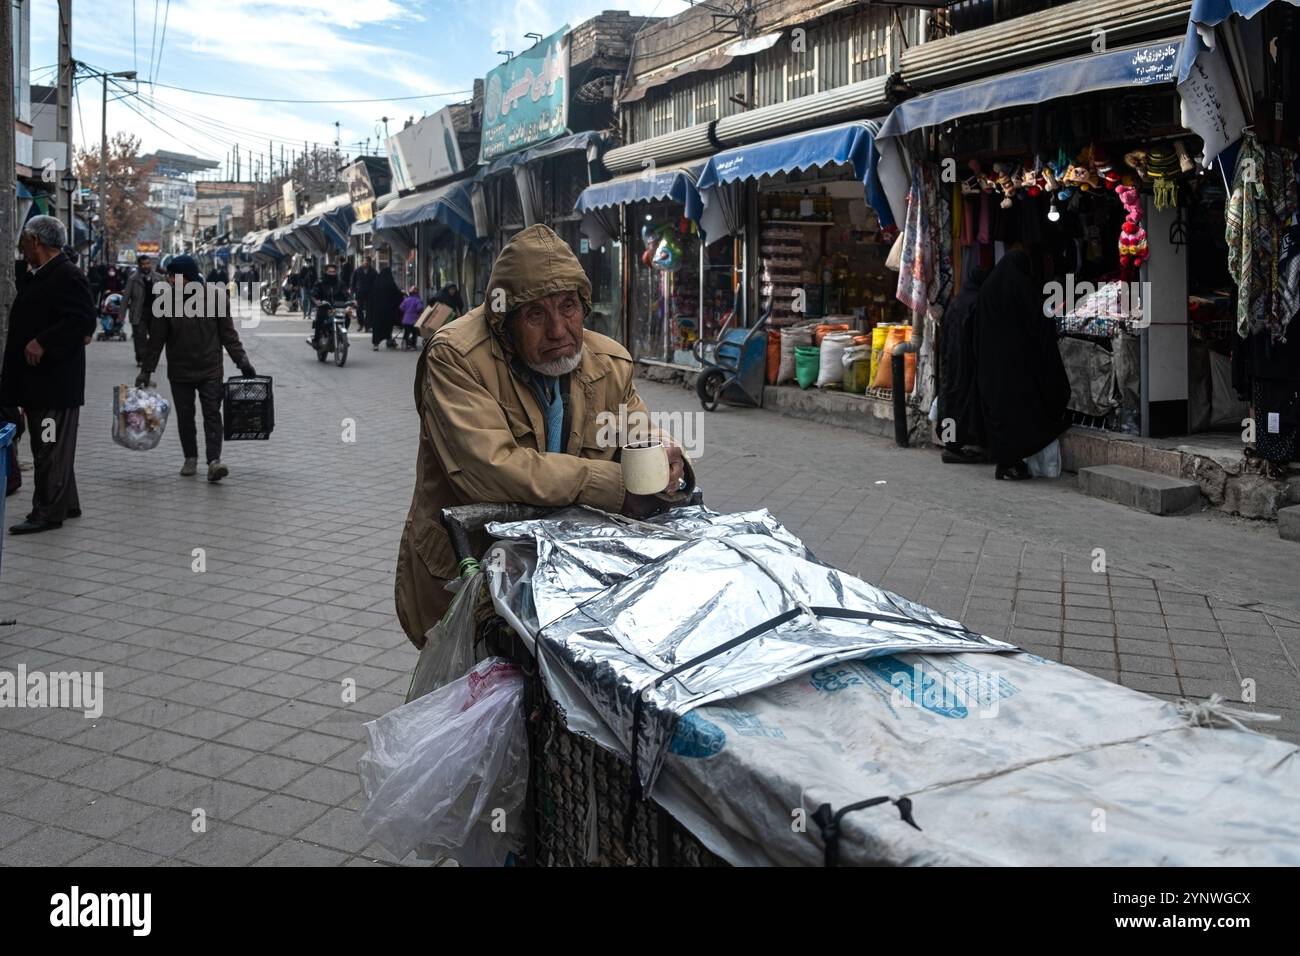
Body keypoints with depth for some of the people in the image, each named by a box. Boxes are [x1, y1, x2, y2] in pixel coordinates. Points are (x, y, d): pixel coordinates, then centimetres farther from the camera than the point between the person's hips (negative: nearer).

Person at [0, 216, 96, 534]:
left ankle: (48, 513, 1)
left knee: (51, 448, -4)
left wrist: (43, 343, -25)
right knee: (48, 448, 15)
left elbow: (84, 320, -23)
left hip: (55, 381, -10)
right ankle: (66, 504, 24)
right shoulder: (38, 277, 17)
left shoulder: (67, 276, -14)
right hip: (37, 379, 10)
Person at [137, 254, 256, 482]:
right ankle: (191, 458, 21)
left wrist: (241, 360, -1)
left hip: (210, 370, -2)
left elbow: (228, 333, 3)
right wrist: (146, 370, 3)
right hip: (179, 372, 2)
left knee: (212, 414, -9)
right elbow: (156, 340, 3)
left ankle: (214, 460, -14)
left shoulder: (215, 299, -4)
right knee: (185, 417, 9)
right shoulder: (166, 303, -2)